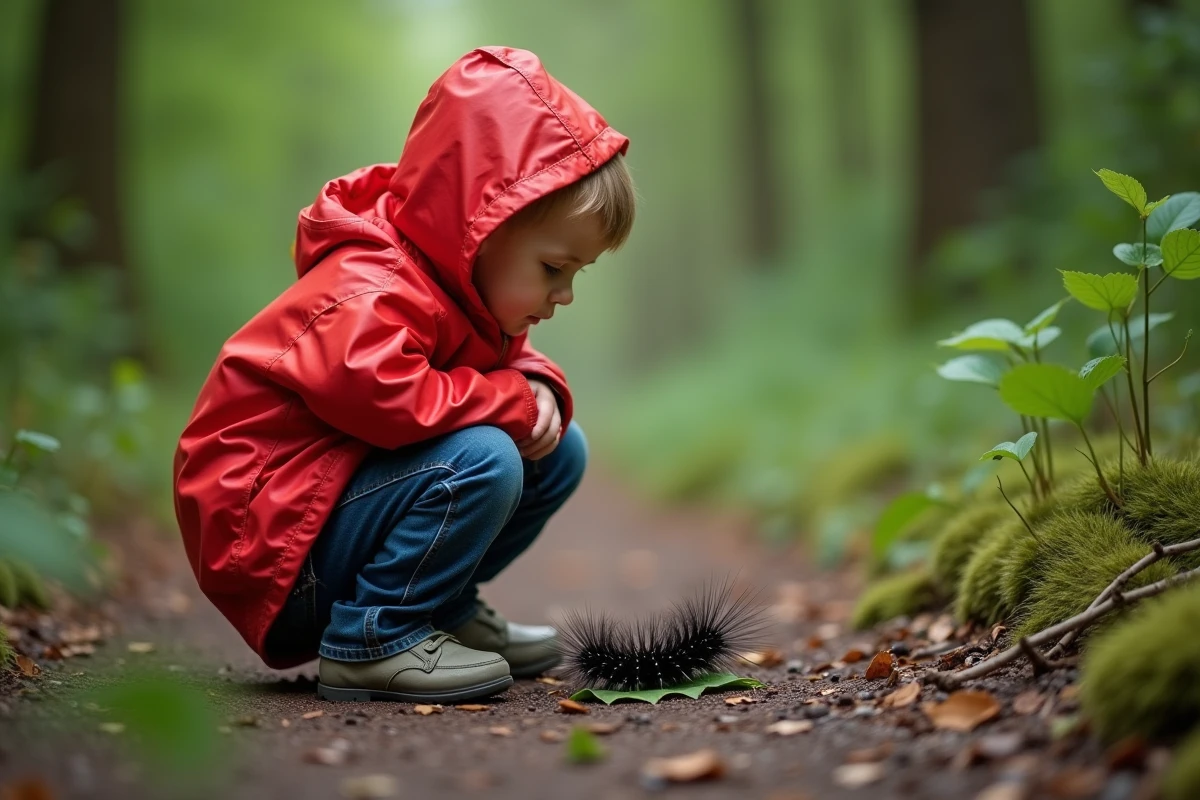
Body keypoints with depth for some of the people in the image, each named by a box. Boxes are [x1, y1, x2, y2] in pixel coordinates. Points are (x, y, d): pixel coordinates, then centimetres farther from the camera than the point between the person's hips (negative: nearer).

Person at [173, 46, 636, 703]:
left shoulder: (470, 290, 6)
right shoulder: (367, 297, -26)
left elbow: (508, 362, 18)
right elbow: (388, 396, -43)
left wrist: (539, 386, -8)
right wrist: (514, 400, -26)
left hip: (341, 498, 10)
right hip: (271, 549, -10)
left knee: (558, 450, 4)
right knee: (482, 459, -31)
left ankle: (445, 610, 12)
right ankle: (372, 643, -17)